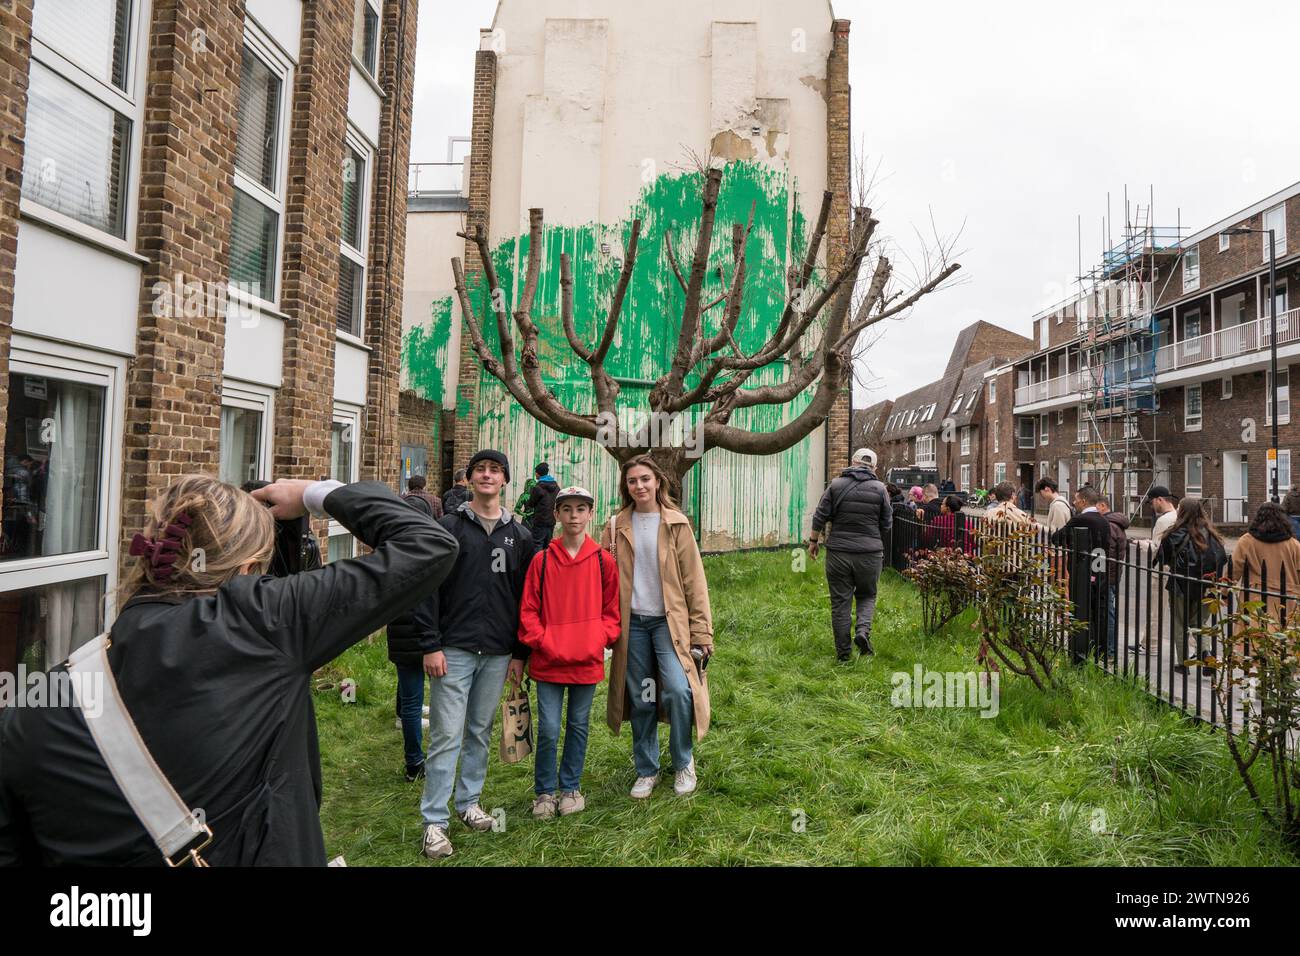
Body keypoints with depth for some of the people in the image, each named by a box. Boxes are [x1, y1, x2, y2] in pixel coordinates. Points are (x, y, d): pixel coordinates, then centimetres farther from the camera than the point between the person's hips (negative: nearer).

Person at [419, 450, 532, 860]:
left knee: (481, 733, 14)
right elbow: (430, 588, -5)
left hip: (498, 653, 3)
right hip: (454, 650, -3)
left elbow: (524, 598, 9)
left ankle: (469, 802, 31)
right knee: (446, 737, 0)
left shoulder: (519, 535, 8)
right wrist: (431, 646, -10)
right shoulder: (449, 526, -1)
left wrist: (520, 653, 6)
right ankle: (434, 822, 11)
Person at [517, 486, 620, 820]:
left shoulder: (603, 561, 0)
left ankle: (571, 787, 32)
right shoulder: (542, 560, -1)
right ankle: (544, 792, 23)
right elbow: (528, 610, 0)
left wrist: (599, 641, -8)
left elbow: (611, 610, 5)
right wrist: (543, 642, -10)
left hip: (588, 661, 1)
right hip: (548, 661, -1)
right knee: (548, 729, 2)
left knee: (579, 725, 14)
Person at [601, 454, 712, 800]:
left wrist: (701, 633, -5)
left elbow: (694, 581, -2)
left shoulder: (677, 525, -1)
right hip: (632, 623, 2)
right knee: (640, 700, 7)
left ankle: (683, 763, 9)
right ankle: (647, 770, 27)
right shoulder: (616, 527, 4)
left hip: (669, 621, -2)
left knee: (678, 689, -17)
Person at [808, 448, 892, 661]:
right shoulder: (880, 488, 2)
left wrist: (813, 541, 10)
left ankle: (843, 651, 9)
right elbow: (887, 525, 6)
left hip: (838, 552, 0)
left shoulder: (836, 485, 0)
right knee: (867, 596, 19)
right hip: (870, 554, 1)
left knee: (840, 601, 6)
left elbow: (820, 517, -2)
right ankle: (863, 630, -6)